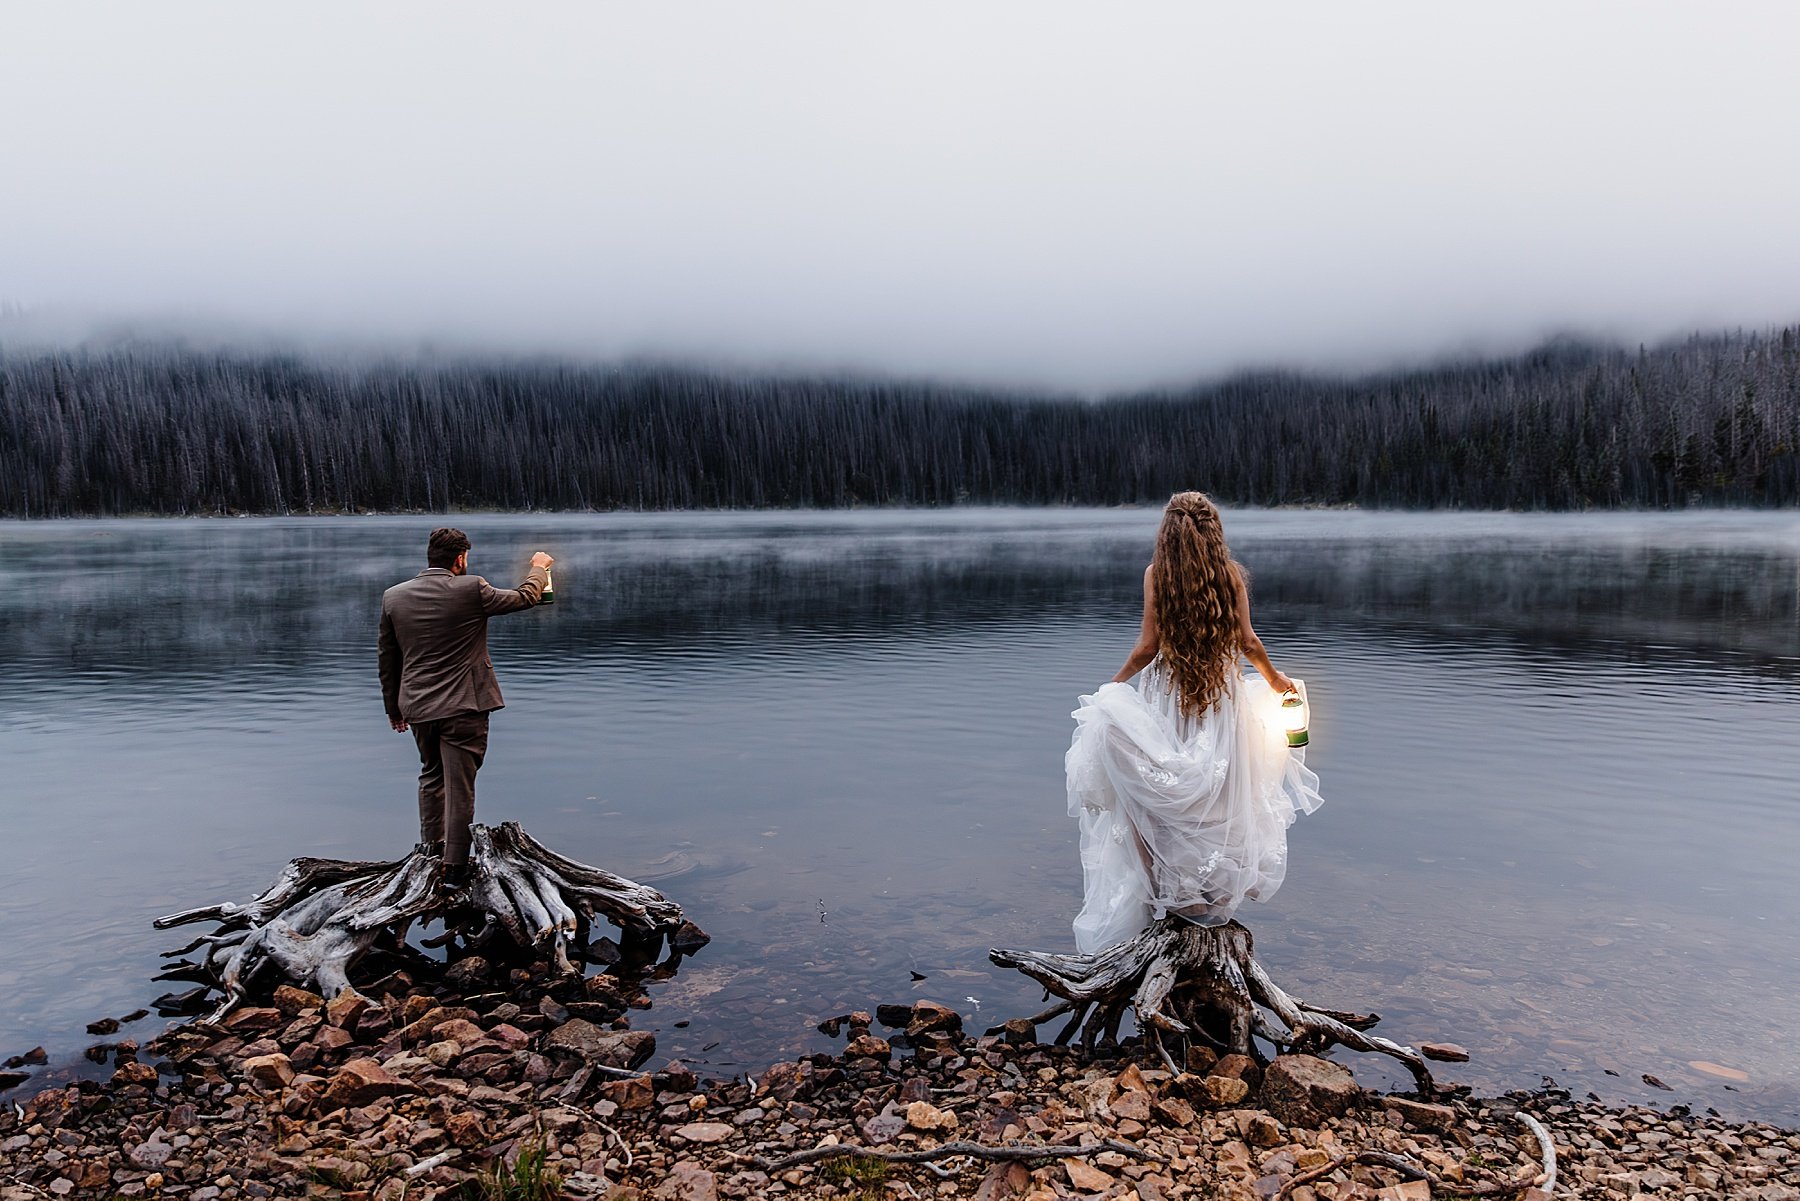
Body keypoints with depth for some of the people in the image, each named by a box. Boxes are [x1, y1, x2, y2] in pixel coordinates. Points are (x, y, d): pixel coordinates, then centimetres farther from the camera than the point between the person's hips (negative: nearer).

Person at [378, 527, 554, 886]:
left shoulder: (393, 597, 0)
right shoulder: (471, 589, -14)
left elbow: (388, 660, 7)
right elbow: (523, 598, 1)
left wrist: (394, 708, 19)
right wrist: (539, 568, 21)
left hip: (417, 707, 5)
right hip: (462, 707, -5)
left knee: (431, 774, 26)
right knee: (459, 785, 4)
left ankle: (431, 843, 38)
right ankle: (455, 864, 10)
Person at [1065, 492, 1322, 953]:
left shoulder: (1156, 573, -8)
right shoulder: (1231, 572, -3)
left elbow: (1148, 646, -9)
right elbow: (1247, 641, -1)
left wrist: (1115, 683, 6)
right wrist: (1274, 679, 16)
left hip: (1168, 695, -2)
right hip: (1222, 693, 2)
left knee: (1164, 793, 8)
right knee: (1218, 792, 12)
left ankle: (1169, 888, 13)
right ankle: (1215, 893, 20)